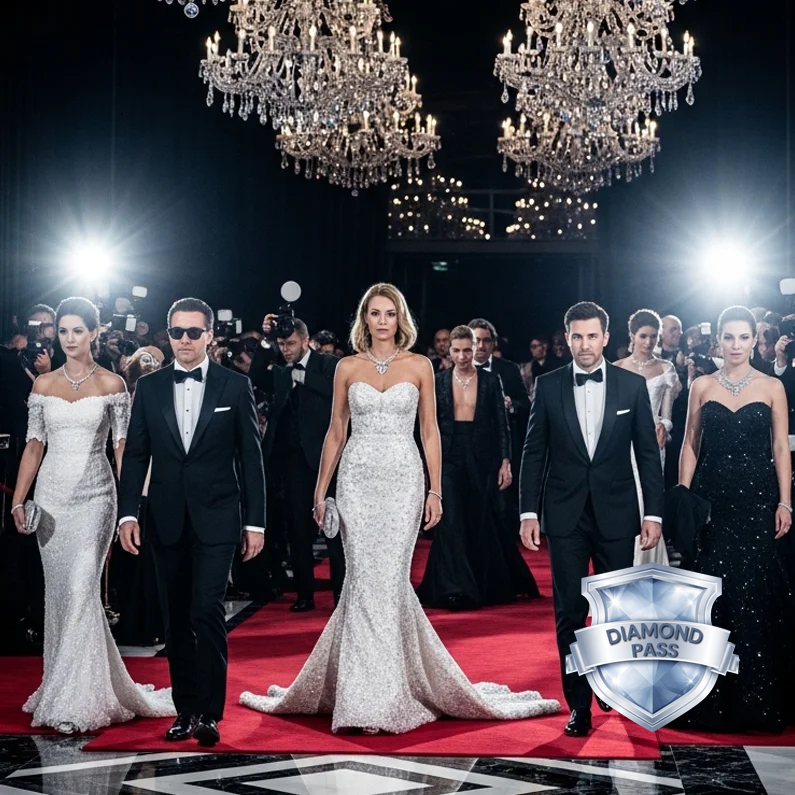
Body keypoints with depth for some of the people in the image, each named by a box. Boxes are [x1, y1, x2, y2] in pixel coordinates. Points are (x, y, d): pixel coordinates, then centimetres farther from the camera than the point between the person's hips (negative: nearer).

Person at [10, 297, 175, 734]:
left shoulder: (111, 384, 0)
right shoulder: (43, 384, 9)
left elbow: (123, 447, -2)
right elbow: (34, 445, 9)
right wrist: (18, 500, 2)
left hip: (94, 495, -3)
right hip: (51, 495, 3)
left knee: (81, 590, -11)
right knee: (59, 592, 7)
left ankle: (74, 702, -7)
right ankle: (65, 686, 19)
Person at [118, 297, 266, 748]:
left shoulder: (236, 386, 1)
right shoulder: (149, 388, 7)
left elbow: (251, 457, 1)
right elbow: (135, 455, 7)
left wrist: (255, 522, -3)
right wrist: (128, 513, -4)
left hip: (216, 519, -3)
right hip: (167, 520, 3)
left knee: (207, 610, -12)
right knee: (176, 618, 8)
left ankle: (210, 712, -4)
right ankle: (186, 709, 16)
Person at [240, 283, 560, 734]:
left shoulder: (419, 366, 5)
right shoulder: (347, 368, 8)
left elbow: (430, 432, 5)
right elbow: (336, 432, 12)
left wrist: (436, 490, -1)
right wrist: (321, 489, 9)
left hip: (403, 478, -1)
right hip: (358, 479, 1)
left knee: (388, 577, -5)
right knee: (365, 576, -4)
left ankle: (387, 692, 5)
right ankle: (372, 691, 5)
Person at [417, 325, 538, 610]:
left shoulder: (490, 380, 1)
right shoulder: (439, 381, 4)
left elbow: (502, 424, 1)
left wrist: (505, 461, -5)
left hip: (482, 458, -1)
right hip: (450, 458, 1)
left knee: (484, 522, 8)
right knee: (452, 520, -6)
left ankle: (493, 585, 25)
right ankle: (457, 590, -5)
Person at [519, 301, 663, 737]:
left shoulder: (633, 385, 1)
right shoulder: (548, 386, 2)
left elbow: (647, 453, 2)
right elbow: (534, 452, 3)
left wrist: (653, 513, -3)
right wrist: (529, 512, -2)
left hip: (615, 514, 0)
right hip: (565, 516, 0)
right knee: (569, 612, 2)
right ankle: (579, 704, 10)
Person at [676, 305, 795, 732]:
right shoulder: (702, 387, 7)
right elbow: (690, 444, 7)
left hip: (757, 499, -1)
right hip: (712, 498, 1)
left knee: (753, 590, 0)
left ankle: (755, 693, 12)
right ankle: (710, 693, 10)